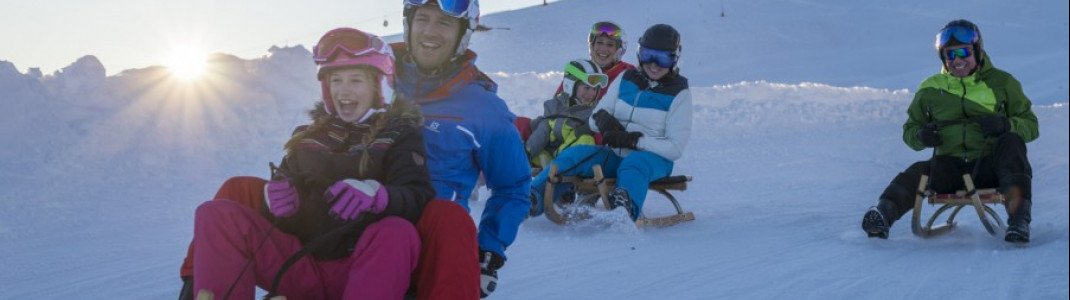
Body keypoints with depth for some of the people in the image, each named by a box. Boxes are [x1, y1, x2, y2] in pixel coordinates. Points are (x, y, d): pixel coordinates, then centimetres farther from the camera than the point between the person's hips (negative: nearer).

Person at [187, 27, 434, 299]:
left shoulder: (399, 135, 10)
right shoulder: (308, 137, 22)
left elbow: (418, 197, -7)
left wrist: (376, 196, -30)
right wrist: (275, 198, -10)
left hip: (361, 269, -4)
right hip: (299, 266, 4)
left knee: (397, 233, -38)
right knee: (216, 214, -13)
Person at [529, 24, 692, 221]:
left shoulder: (679, 94, -2)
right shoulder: (626, 80, 11)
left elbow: (675, 149, -9)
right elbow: (593, 121, 11)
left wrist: (632, 139, -18)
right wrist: (602, 119, -15)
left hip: (654, 159, -5)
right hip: (616, 155, 5)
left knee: (634, 163, -39)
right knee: (576, 154, -22)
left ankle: (626, 207, -70)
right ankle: (532, 200, -33)